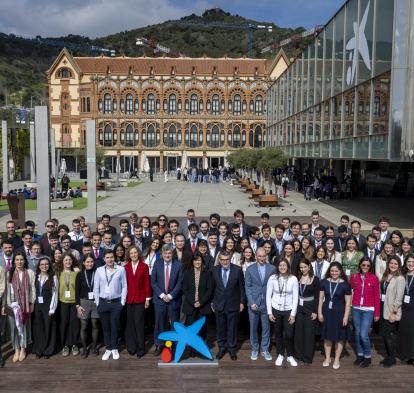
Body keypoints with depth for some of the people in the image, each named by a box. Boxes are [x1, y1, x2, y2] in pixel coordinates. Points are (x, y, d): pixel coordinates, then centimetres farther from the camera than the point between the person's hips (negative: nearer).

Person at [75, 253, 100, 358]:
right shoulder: (80, 274, 0)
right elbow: (77, 291, 1)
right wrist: (77, 305, -4)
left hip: (95, 302, 0)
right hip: (84, 302, 0)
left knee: (95, 325, 6)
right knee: (83, 326, 4)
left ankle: (94, 347, 20)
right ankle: (84, 348, 16)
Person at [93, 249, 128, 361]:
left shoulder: (121, 269, -3)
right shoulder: (99, 270, 2)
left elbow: (124, 286, 0)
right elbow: (96, 288, 6)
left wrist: (122, 301, -3)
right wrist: (97, 302, 2)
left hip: (116, 302, -2)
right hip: (103, 302, 2)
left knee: (114, 326, 4)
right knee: (105, 327, 8)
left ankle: (114, 349, 20)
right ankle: (108, 349, 20)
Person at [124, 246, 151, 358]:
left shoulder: (144, 266, -1)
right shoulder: (126, 267, 5)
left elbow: (147, 283, 0)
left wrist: (148, 298, -2)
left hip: (140, 299, -2)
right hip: (129, 299, 2)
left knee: (139, 323, -2)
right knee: (130, 323, 5)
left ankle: (140, 349, 8)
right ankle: (131, 347, 17)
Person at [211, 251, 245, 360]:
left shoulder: (237, 270, -10)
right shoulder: (215, 270, -3)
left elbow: (242, 287, -3)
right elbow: (213, 287, 5)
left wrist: (242, 302, -2)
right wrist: (212, 302, 5)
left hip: (233, 304, -2)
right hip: (219, 304, 2)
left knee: (232, 328, 9)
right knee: (220, 328, 11)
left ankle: (232, 348, 25)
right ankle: (221, 348, 28)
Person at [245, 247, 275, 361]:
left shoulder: (272, 268, 1)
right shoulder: (250, 269, 1)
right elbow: (248, 287, -1)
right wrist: (251, 302, -9)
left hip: (267, 303, 0)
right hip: (253, 303, 0)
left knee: (266, 328, 8)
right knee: (253, 328, 8)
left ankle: (265, 349, 22)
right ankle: (254, 349, 23)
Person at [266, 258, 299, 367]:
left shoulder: (293, 279, -8)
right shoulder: (272, 278, -7)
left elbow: (295, 297, -5)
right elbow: (268, 296, -2)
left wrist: (293, 313, -7)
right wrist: (269, 312, -3)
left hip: (288, 310, -1)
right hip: (276, 309, 1)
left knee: (289, 334, -3)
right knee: (278, 333, 11)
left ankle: (290, 356, 20)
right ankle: (280, 355, 29)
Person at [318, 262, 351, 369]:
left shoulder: (345, 284, -7)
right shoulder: (324, 282, 1)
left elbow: (348, 302, -5)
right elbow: (321, 298, 5)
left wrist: (346, 316, -9)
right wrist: (319, 313, 2)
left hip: (339, 312, -2)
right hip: (327, 311, 2)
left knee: (339, 337, 7)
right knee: (327, 336, 11)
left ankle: (337, 360, 23)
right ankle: (327, 358, 26)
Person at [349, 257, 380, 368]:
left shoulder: (374, 278, -4)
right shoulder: (354, 276, 3)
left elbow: (377, 296, -2)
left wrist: (377, 313, -2)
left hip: (368, 310, -3)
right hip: (356, 309, 3)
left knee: (363, 334, -8)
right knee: (357, 333, 11)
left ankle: (368, 356, 14)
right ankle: (360, 355, 28)